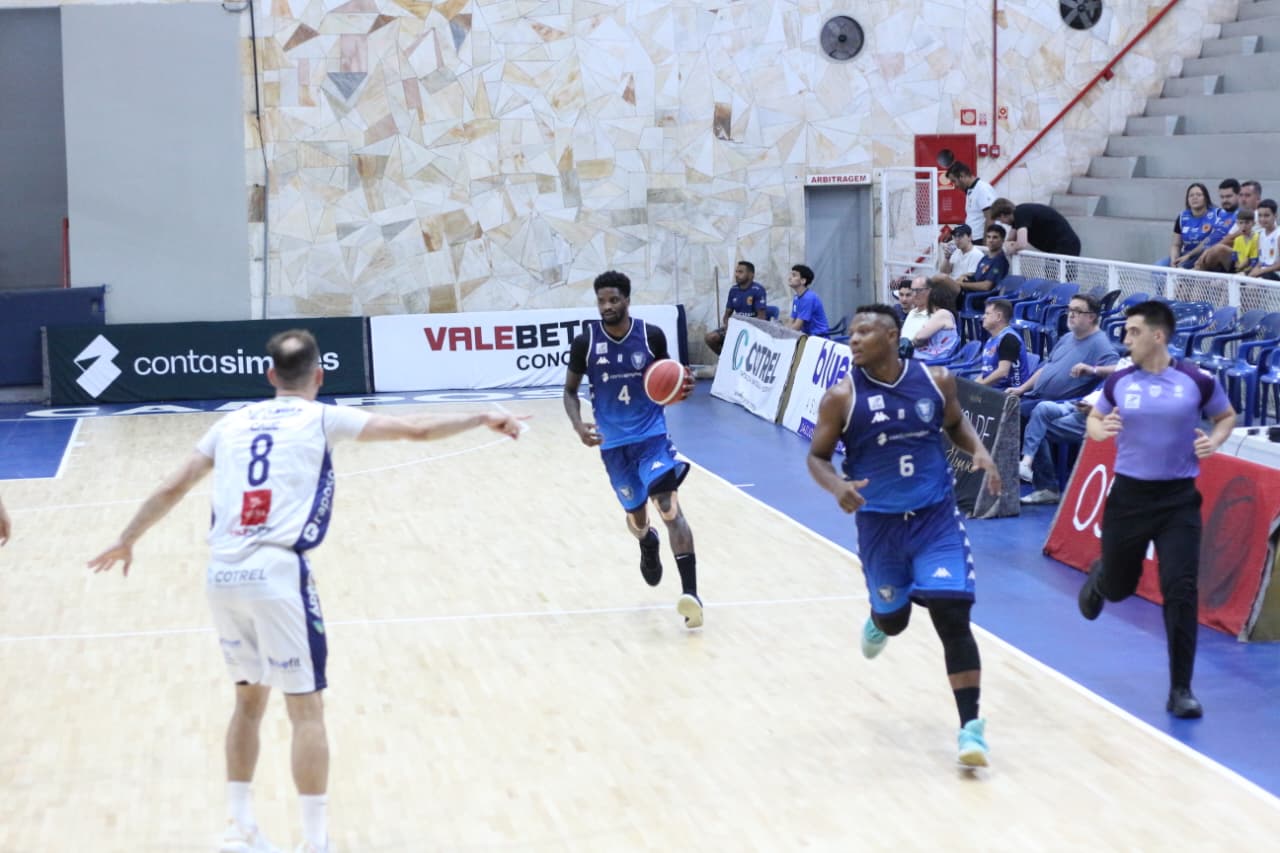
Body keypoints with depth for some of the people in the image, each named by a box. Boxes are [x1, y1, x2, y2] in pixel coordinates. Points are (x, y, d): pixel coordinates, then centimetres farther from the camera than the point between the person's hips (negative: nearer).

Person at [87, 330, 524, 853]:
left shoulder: (233, 423, 17)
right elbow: (416, 430, 4)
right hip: (276, 573, -5)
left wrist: (128, 540, 31)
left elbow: (172, 488, 18)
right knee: (306, 708, 3)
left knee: (250, 698, 21)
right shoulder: (322, 419, 5)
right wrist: (484, 420, 16)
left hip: (222, 574, 5)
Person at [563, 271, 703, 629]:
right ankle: (647, 544, 53)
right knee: (635, 517, 12)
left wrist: (682, 385, -16)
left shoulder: (651, 336, -8)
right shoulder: (585, 343, -9)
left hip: (653, 434, -2)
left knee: (669, 504, -21)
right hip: (614, 442, 2)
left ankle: (691, 592, -27)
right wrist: (578, 425, -17)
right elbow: (570, 390, 2)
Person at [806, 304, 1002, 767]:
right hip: (879, 521, 0)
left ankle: (971, 726, -6)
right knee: (894, 618, 15)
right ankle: (877, 621, 56)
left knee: (952, 616, -11)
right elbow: (817, 456, -2)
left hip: (937, 515, 0)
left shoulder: (937, 380, -5)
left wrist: (979, 451, -5)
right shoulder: (842, 396, -10)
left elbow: (955, 423, 15)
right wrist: (837, 486, -24)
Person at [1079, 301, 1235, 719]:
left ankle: (1181, 689, 0)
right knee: (1118, 587, 15)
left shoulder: (1197, 381, -7)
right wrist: (1100, 429, -9)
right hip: (1129, 495, 2)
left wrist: (1214, 440, -11)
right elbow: (1094, 418, 15)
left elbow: (1227, 416, 10)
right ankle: (1098, 578, 56)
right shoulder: (1118, 381, -1)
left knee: (1181, 593, -11)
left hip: (1178, 500, -2)